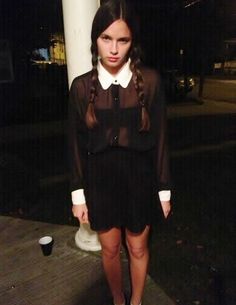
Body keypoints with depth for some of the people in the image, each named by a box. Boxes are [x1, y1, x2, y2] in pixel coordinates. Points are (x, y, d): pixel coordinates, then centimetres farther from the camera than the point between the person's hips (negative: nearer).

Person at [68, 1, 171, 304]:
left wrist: (164, 190, 0)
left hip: (139, 180, 0)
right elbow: (76, 144, -1)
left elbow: (159, 139, -4)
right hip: (100, 182, 1)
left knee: (138, 249, 18)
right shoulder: (81, 86, -6)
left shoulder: (149, 80, -9)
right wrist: (78, 194, 1)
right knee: (110, 250, 19)